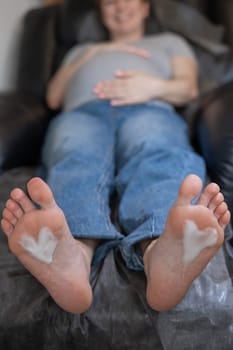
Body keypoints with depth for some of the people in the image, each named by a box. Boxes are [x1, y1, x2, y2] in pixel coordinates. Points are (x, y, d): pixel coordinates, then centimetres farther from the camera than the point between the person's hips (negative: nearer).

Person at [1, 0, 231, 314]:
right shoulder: (81, 50, 42)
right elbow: (54, 98, 26)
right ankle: (73, 254, -70)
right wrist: (93, 54, 17)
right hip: (83, 111, 1)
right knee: (77, 162, -38)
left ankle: (161, 253, -72)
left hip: (149, 110, 0)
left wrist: (154, 86, -2)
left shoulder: (169, 41, 39)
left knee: (158, 160, -40)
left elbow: (189, 88, 20)